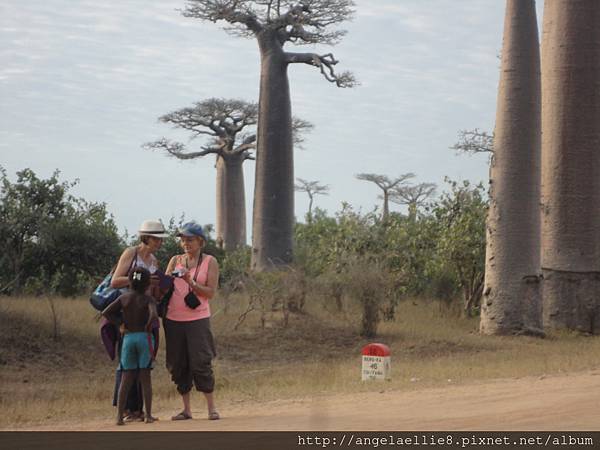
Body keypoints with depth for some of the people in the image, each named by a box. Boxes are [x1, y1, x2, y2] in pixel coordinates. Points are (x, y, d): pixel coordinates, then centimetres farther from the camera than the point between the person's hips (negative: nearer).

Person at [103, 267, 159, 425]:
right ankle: (148, 415, 4)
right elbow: (154, 315, -23)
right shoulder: (148, 299, -5)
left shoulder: (124, 298, 4)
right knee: (145, 377, 3)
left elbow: (106, 313, 0)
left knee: (127, 378, 5)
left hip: (128, 338, 2)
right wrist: (148, 327, -6)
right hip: (145, 337, -2)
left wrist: (121, 323, 6)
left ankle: (119, 416, -2)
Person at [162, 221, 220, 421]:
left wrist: (191, 283, -16)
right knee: (178, 366, 4)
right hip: (173, 320, 4)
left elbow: (210, 292, -4)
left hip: (197, 319, -4)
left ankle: (211, 408, -1)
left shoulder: (210, 262, 4)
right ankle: (186, 409, 12)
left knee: (201, 363, -10)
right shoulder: (175, 260, 13)